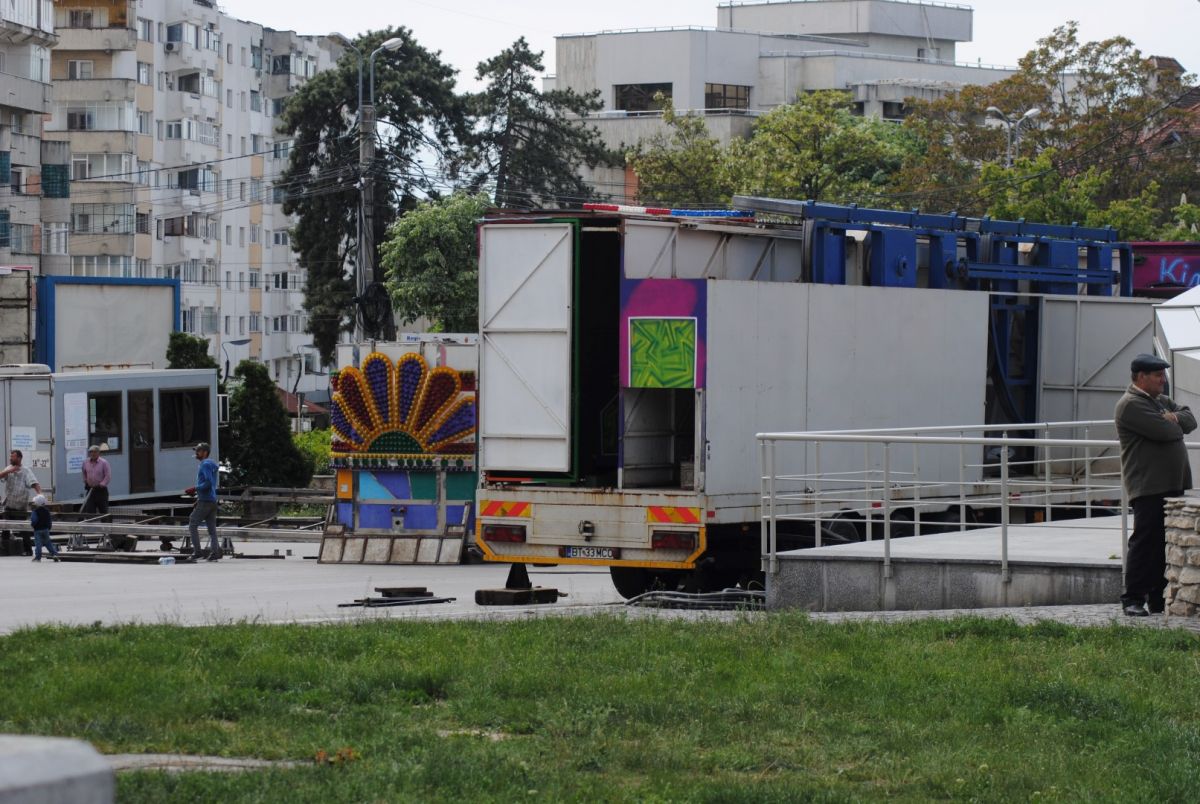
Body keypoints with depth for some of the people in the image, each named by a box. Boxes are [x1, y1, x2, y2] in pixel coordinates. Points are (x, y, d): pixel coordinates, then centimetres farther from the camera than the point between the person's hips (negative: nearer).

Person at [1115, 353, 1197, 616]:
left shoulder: (1162, 402, 21)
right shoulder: (1131, 405, -11)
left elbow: (1190, 420, 13)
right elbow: (1166, 432, -20)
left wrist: (1174, 418, -7)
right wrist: (1175, 424, 2)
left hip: (1172, 485, 9)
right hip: (1148, 487, -9)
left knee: (1167, 544, 8)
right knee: (1145, 542, -8)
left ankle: (1159, 598, 13)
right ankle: (1133, 599, -4)